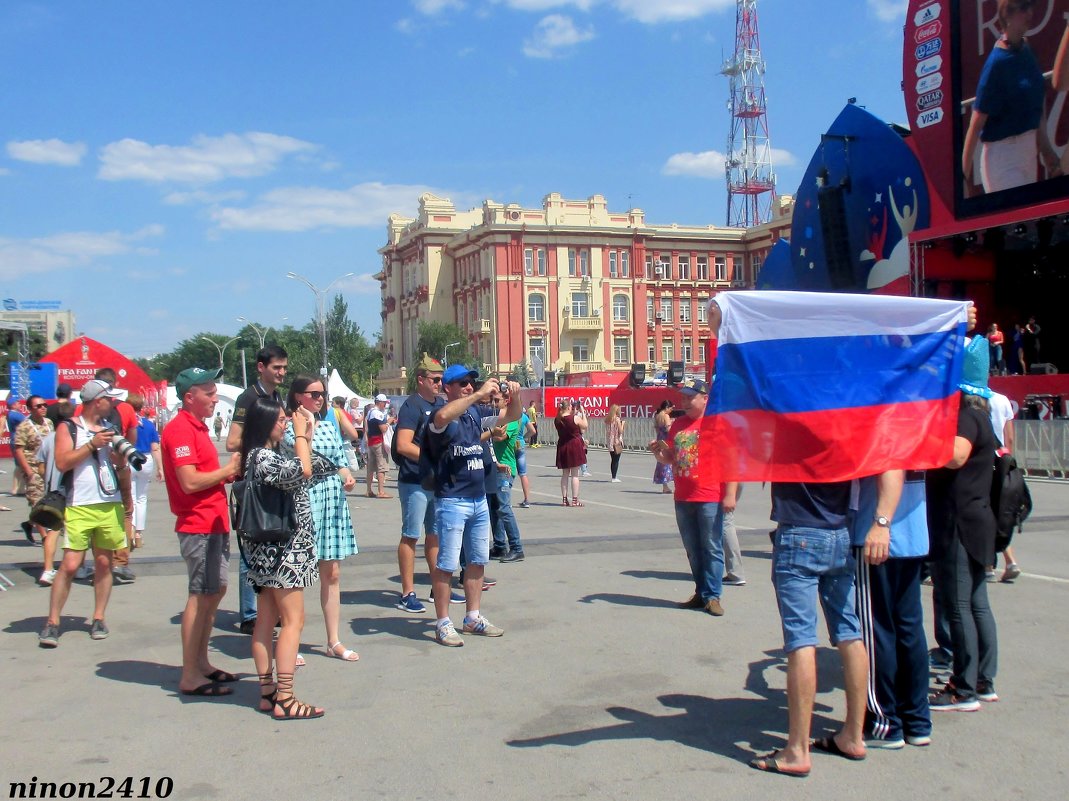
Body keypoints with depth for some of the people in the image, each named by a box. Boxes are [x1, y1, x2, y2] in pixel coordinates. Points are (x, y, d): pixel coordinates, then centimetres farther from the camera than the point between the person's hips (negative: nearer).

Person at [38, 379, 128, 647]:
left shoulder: (109, 427, 16)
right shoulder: (68, 428, 1)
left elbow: (122, 464, 17)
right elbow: (62, 462, -11)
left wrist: (117, 447, -3)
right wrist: (92, 444, -14)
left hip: (110, 505, 5)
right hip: (79, 507, -5)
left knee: (104, 563, 6)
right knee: (70, 564, -9)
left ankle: (98, 618, 14)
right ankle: (52, 622, 0)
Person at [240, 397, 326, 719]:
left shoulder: (264, 455, 13)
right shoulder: (262, 458, -16)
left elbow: (304, 468, 20)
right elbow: (303, 470, -28)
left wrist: (306, 436, 12)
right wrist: (301, 435, -14)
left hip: (270, 549, 10)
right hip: (282, 548, -10)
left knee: (266, 619, 10)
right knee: (293, 621, -7)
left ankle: (268, 692, 17)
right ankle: (284, 699, -6)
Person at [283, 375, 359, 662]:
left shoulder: (329, 427, 15)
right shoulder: (288, 427, -4)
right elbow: (298, 450, -19)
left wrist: (347, 477, 0)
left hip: (333, 500, 6)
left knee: (332, 574, 10)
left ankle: (334, 641, 18)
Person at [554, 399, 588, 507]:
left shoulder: (557, 420, -1)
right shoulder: (575, 418, -14)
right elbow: (585, 426, 1)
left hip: (562, 447, 5)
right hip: (575, 445, -5)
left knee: (565, 474, 13)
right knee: (575, 474, 0)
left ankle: (564, 499, 15)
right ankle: (575, 500, 1)